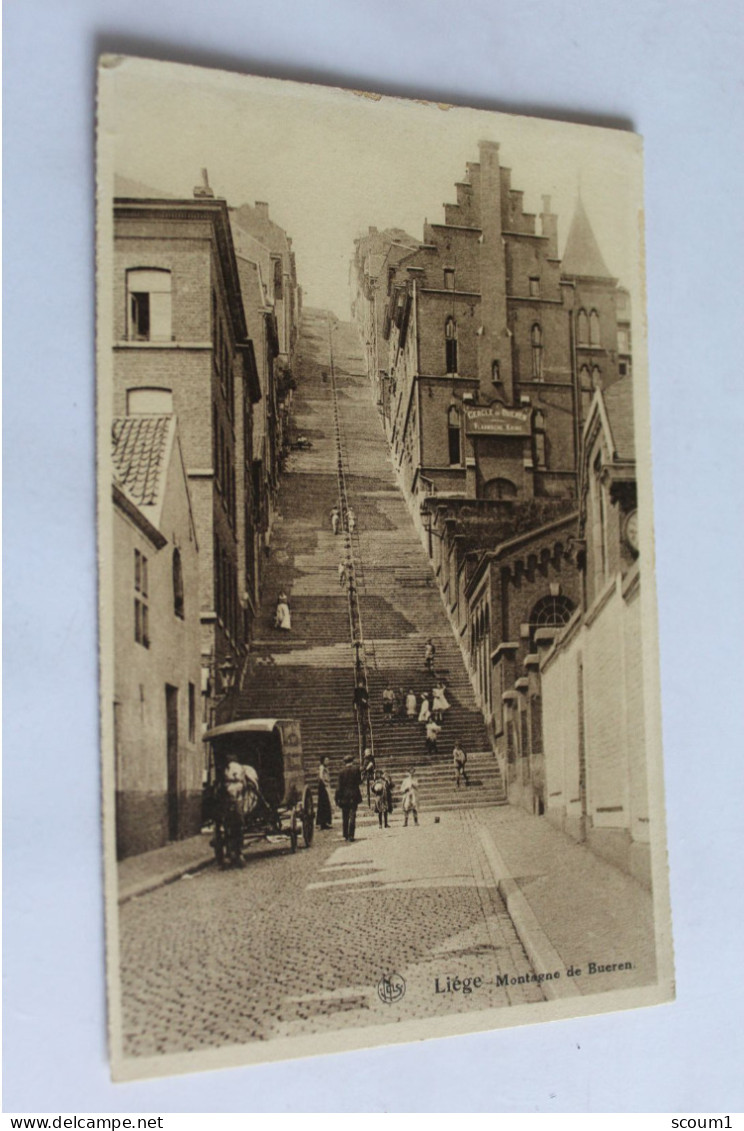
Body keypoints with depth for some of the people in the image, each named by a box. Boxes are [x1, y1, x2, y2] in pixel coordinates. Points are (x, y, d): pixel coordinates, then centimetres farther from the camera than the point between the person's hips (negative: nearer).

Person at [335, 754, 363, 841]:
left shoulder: (342, 772, 0)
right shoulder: (356, 769, -2)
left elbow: (340, 786, 0)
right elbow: (359, 782, 0)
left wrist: (338, 798, 3)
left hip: (344, 796, 1)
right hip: (354, 795, -1)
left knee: (345, 817, 9)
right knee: (352, 816, -1)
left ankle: (345, 836, 11)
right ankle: (351, 835, -9)